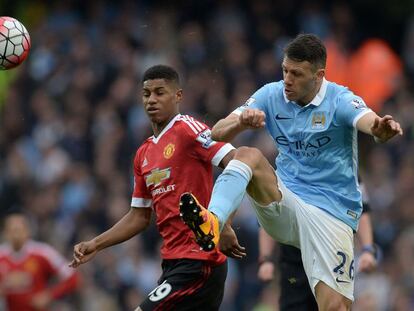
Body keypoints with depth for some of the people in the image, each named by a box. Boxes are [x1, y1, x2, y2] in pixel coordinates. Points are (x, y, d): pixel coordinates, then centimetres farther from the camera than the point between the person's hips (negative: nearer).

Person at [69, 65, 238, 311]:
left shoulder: (187, 129, -8)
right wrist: (96, 244, 14)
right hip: (174, 263, 8)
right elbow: (139, 217, 23)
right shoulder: (144, 154, 16)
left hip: (198, 263, -8)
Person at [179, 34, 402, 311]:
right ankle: (212, 222, -50)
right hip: (284, 204, 3)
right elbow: (218, 133, -4)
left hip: (331, 213, -2)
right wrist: (242, 122, -27)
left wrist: (383, 129, -56)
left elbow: (369, 122, -31)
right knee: (248, 155, -27)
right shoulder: (272, 95, 1)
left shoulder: (339, 100, -10)